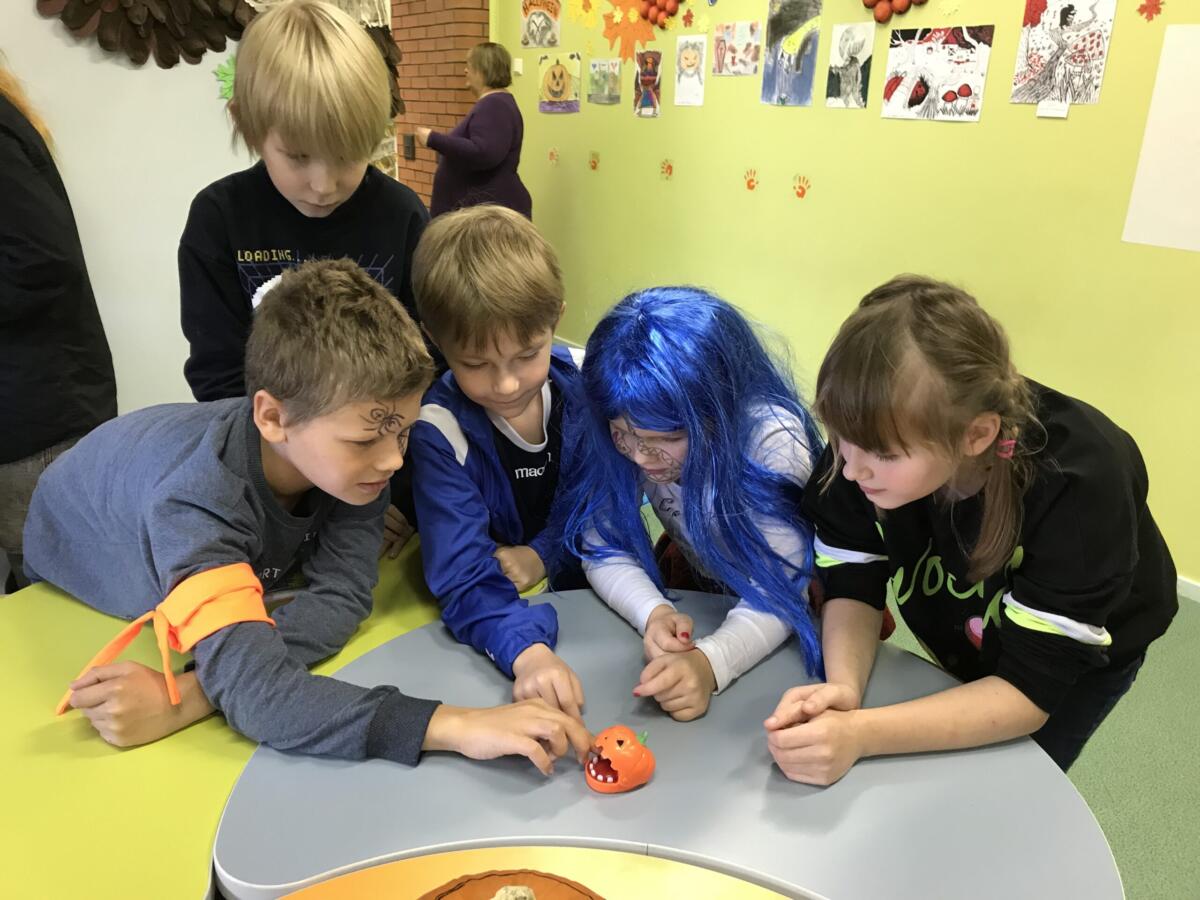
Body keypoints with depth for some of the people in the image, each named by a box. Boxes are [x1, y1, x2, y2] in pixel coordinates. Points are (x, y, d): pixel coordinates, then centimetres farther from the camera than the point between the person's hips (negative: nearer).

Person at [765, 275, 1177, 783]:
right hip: (958, 645, 3)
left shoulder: (1079, 483, -40)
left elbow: (1031, 689, -36)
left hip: (1076, 657, -3)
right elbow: (853, 586, -21)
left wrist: (860, 734, -49)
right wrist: (841, 688, -42)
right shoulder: (869, 436, -31)